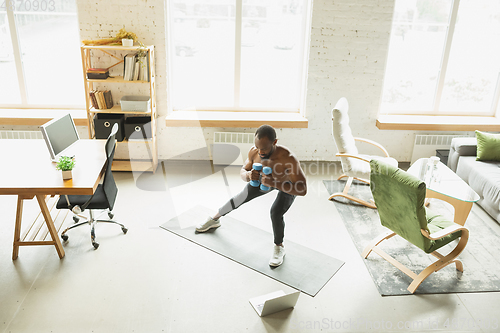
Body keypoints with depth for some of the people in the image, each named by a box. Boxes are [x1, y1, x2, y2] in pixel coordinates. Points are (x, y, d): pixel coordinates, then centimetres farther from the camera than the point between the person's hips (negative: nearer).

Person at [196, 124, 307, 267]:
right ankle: (215, 219, 38)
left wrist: (274, 183, -57)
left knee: (276, 213, -26)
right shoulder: (254, 152, -30)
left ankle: (279, 247, 3)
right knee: (241, 198, 12)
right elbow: (242, 172, -12)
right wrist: (248, 175, -38)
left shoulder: (288, 158, -45)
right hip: (265, 179, 5)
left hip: (288, 185, -4)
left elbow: (302, 190, -45)